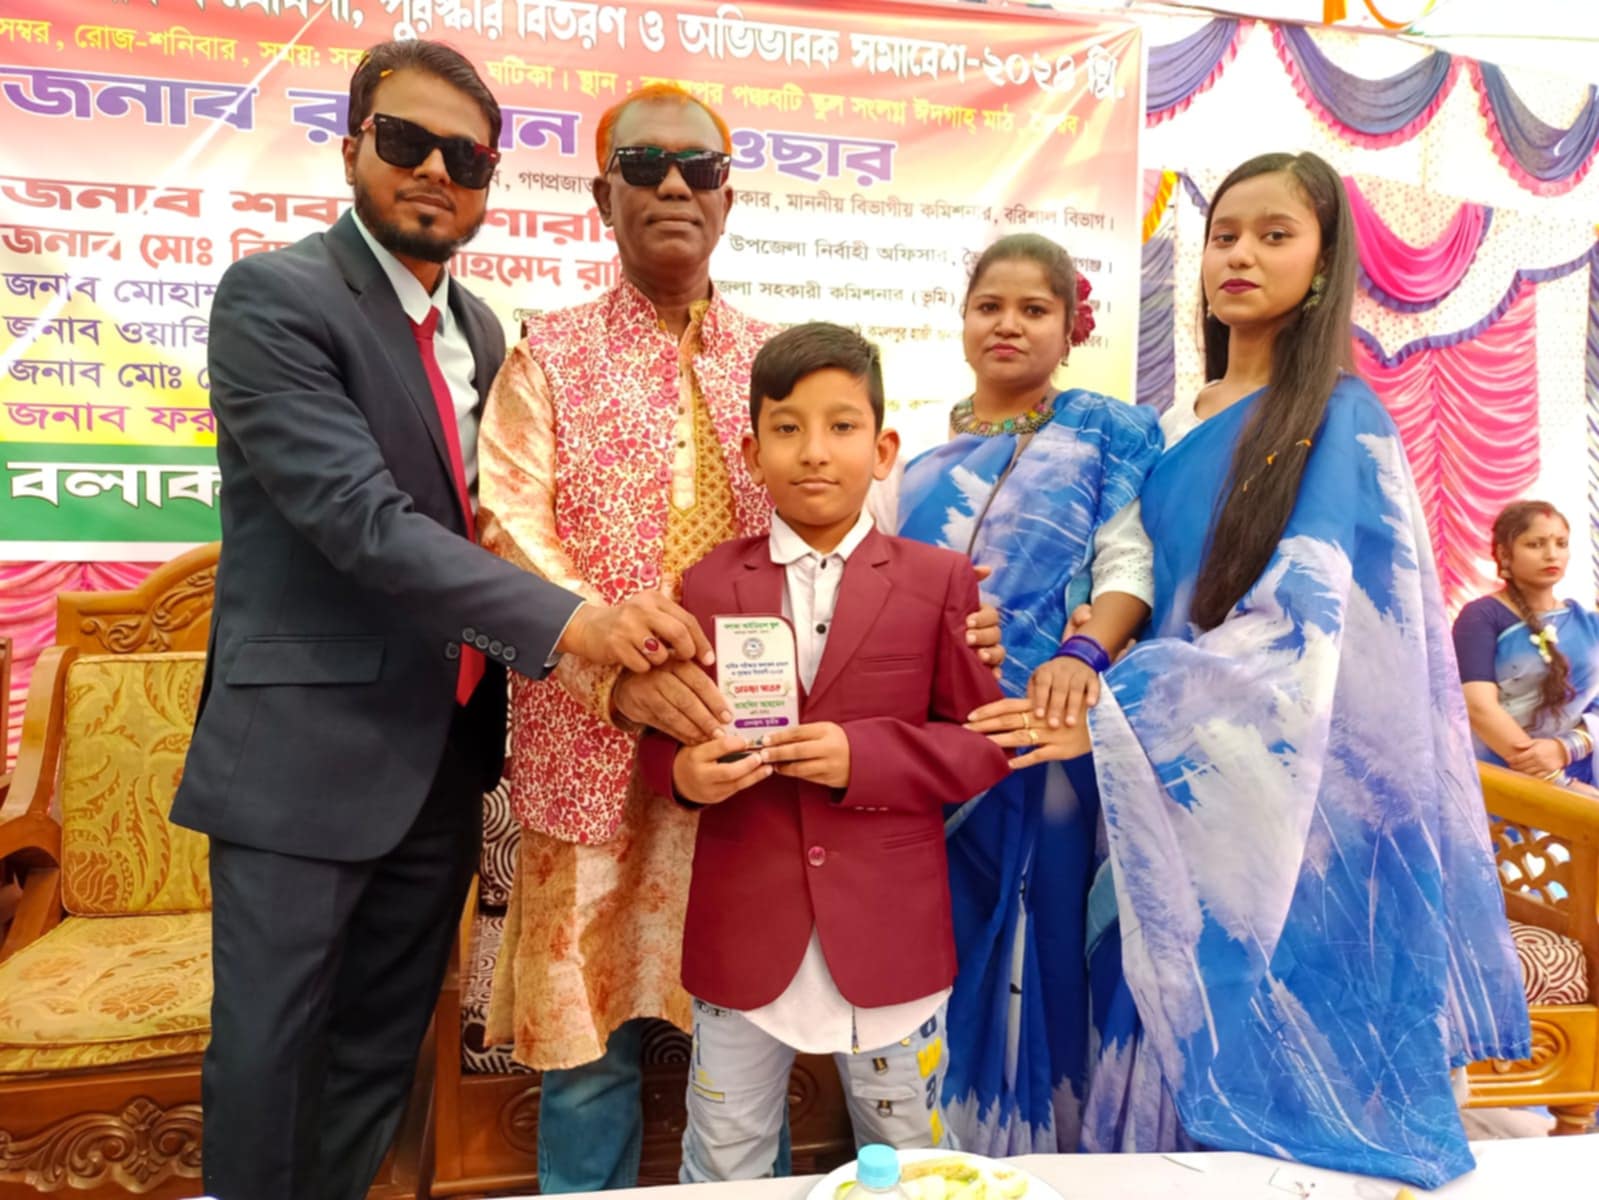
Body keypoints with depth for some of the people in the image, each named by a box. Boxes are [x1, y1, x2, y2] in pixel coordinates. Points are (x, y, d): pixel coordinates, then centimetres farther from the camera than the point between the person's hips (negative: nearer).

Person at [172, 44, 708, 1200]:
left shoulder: (480, 328, 11)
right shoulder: (274, 296, -10)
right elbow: (362, 520, -22)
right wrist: (564, 620, -27)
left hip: (443, 753, 6)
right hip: (308, 752, -6)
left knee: (383, 1048, 17)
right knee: (265, 1050, 6)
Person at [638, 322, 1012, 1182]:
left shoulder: (940, 581, -3)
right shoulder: (708, 585, -1)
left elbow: (983, 742, -5)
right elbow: (663, 734, 3)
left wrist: (864, 756, -20)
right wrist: (686, 770, -19)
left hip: (890, 934, 0)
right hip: (743, 932, 1)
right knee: (723, 1167, 21)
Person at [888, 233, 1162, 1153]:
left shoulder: (1106, 431, 5)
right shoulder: (926, 455, 14)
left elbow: (1129, 565, -7)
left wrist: (1081, 654, -24)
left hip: (1048, 730, -3)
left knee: (1043, 935, 4)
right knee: (950, 939, 10)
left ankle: (1041, 1139, 24)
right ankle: (953, 1139, 28)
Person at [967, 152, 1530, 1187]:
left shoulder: (1342, 419, -6)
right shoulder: (1172, 428, 12)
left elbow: (1303, 622, -17)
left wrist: (1115, 715, -22)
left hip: (1286, 791, -5)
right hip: (1175, 788, 5)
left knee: (1275, 1054, 3)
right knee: (1174, 1029, 11)